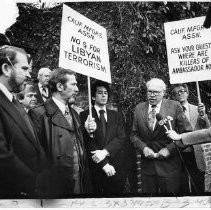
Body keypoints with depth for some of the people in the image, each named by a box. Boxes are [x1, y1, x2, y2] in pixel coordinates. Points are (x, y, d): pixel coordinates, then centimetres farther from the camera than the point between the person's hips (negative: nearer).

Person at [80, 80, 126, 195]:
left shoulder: (116, 115, 11)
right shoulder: (85, 115, 0)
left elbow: (121, 138, -1)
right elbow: (89, 142, -7)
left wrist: (105, 152, -17)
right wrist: (104, 164, -13)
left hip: (116, 168, 3)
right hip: (95, 168, -3)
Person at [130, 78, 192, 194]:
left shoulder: (174, 106, -5)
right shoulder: (139, 108, 5)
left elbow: (187, 133, -6)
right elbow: (134, 134, 9)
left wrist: (169, 149, -14)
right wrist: (143, 147, -9)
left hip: (169, 164, -2)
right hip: (146, 164, 3)